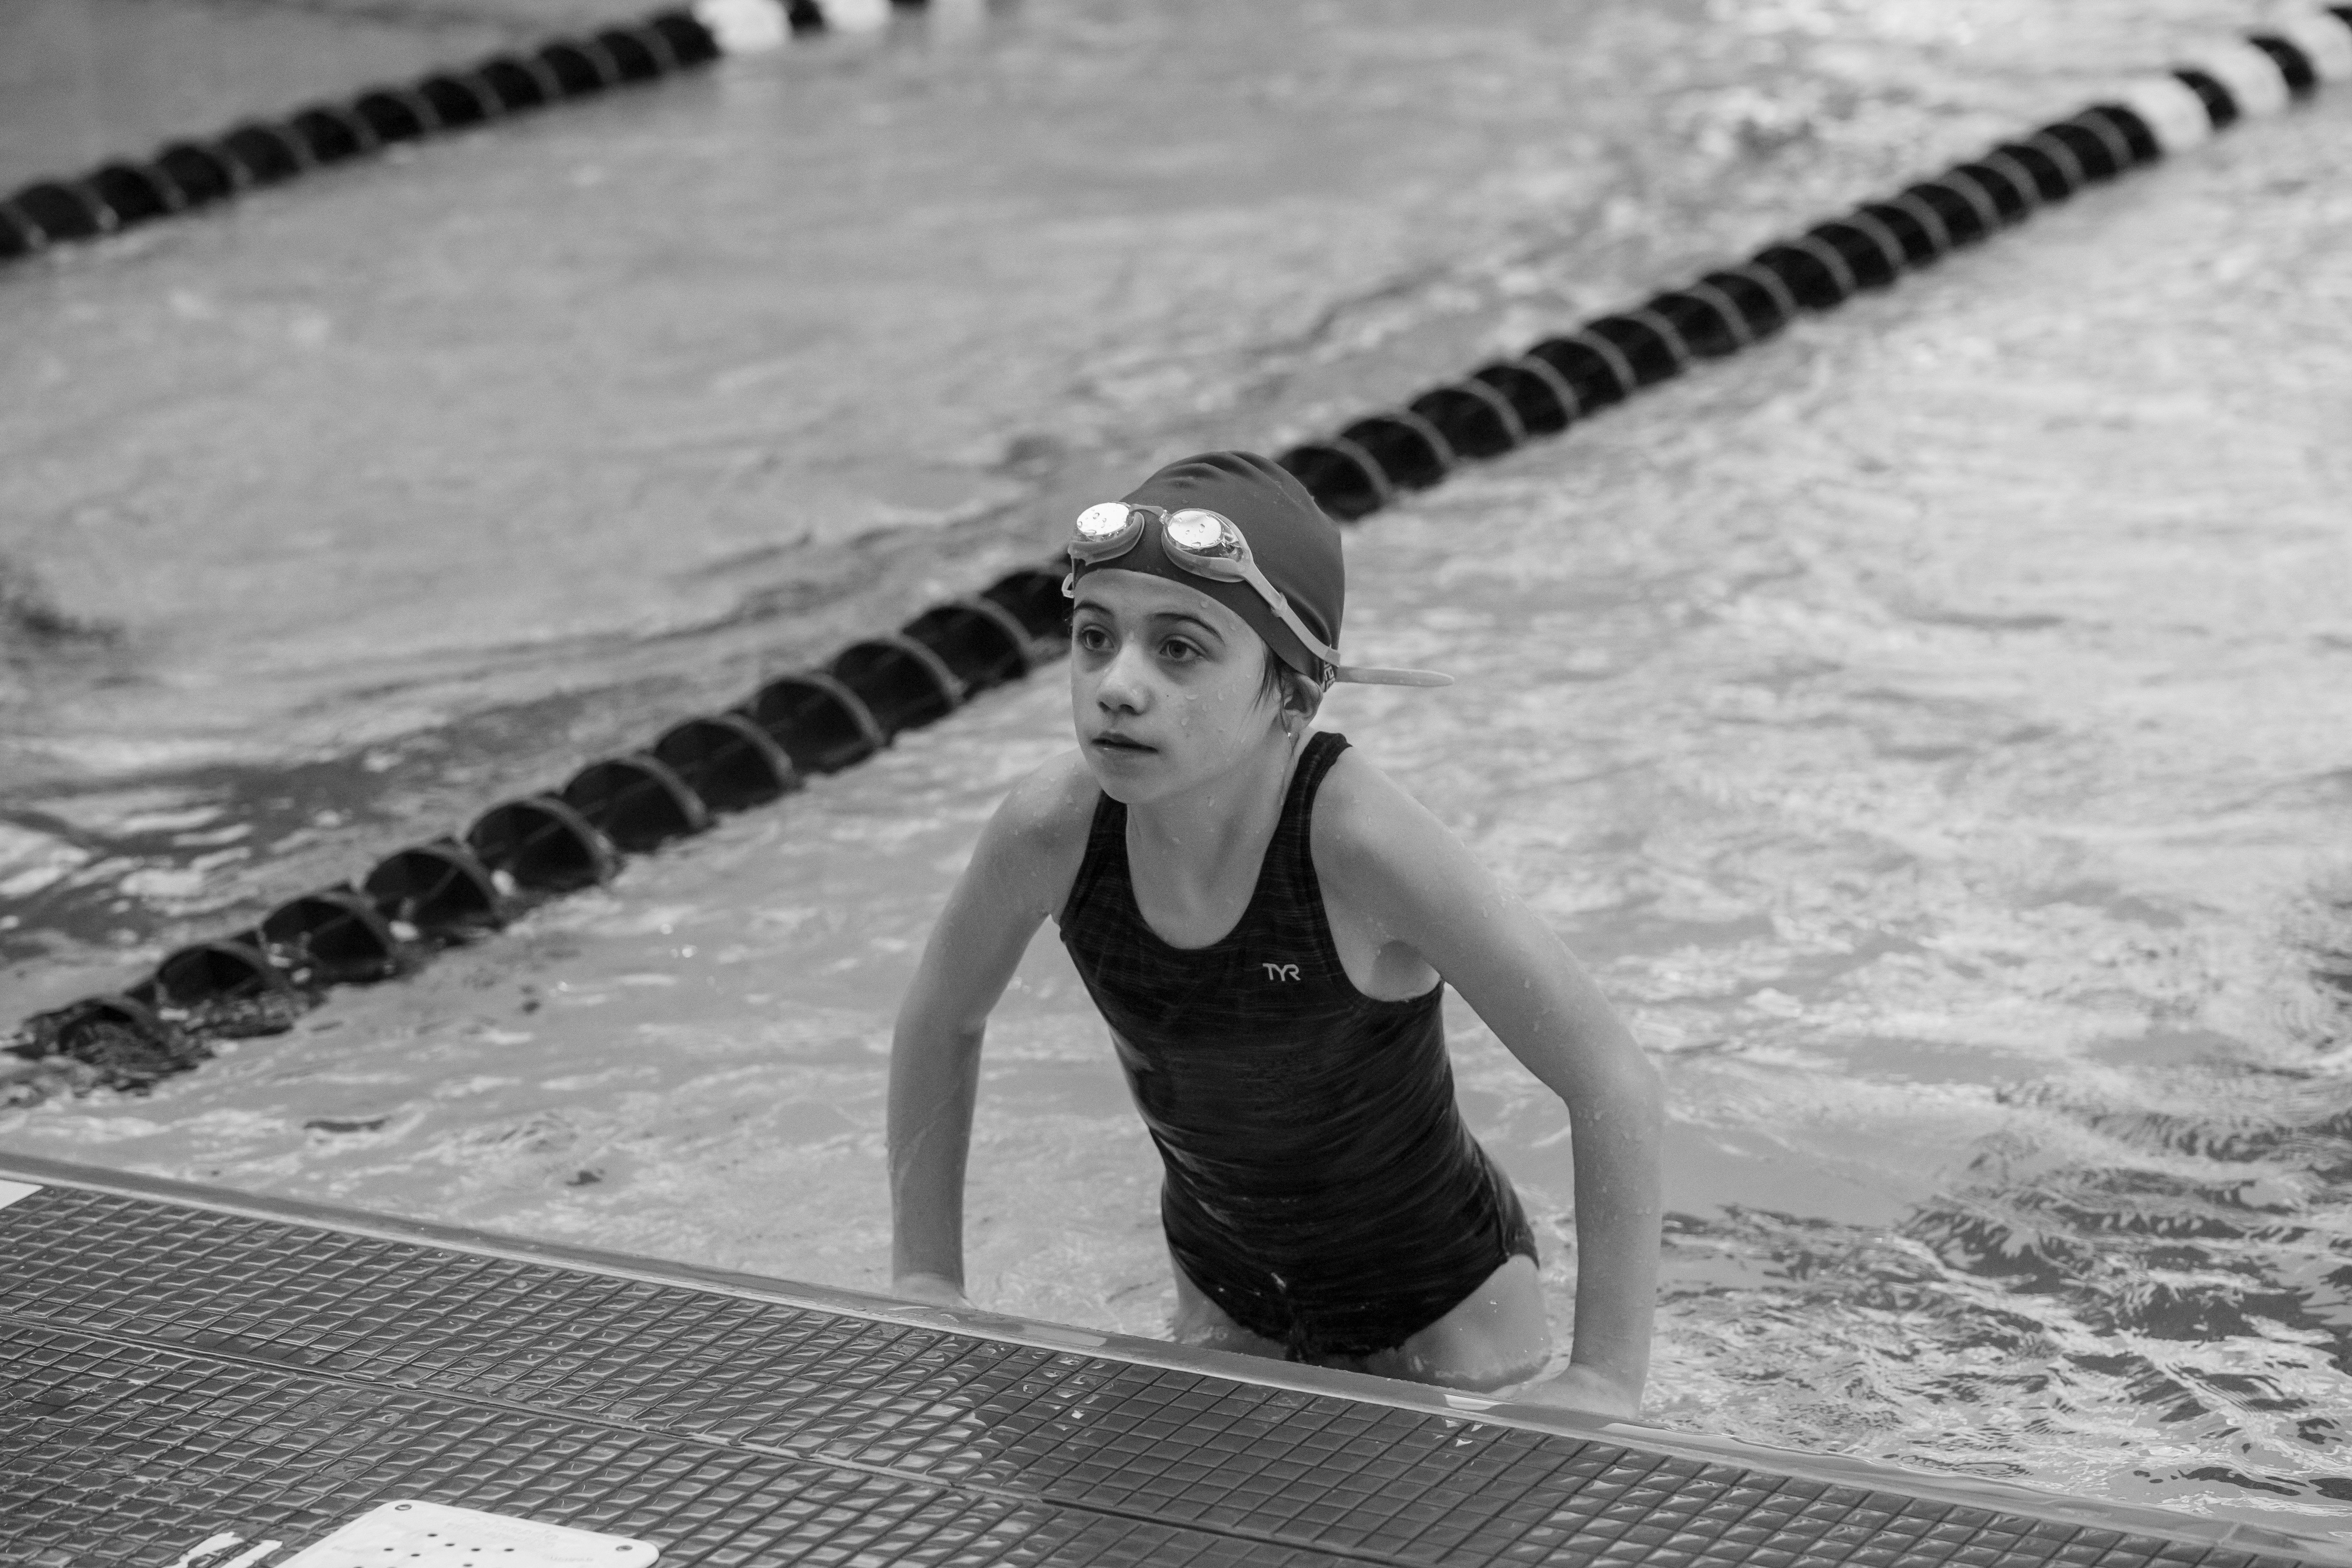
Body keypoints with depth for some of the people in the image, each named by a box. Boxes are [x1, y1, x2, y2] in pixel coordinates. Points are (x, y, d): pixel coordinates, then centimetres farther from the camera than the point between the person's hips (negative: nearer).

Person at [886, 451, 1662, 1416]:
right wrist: (926, 1284, 1)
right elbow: (940, 1023, 1)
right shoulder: (1053, 830, -22)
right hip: (1222, 1298, 4)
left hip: (1440, 1308, -4)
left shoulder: (1356, 840, -34)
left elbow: (1613, 1080, -28)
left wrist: (1606, 1380, -28)